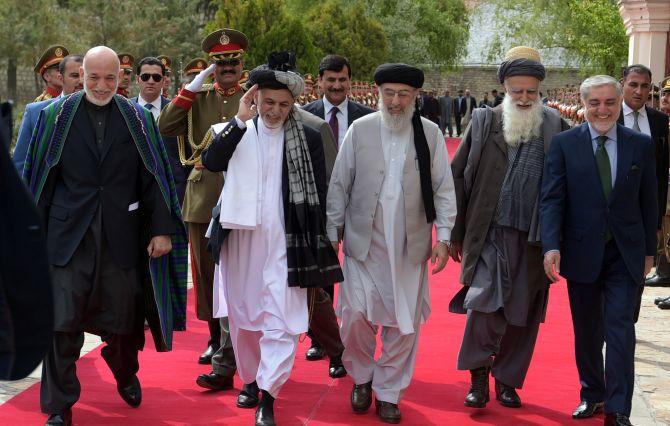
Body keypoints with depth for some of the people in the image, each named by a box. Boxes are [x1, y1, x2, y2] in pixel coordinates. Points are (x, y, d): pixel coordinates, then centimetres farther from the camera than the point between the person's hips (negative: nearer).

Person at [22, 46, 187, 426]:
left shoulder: (138, 119, 2)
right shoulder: (57, 116, 1)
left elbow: (155, 177, 2)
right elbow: (39, 177, 4)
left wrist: (162, 229, -3)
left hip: (121, 235, 1)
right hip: (69, 234, -1)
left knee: (124, 317, 12)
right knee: (63, 322, -4)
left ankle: (126, 375, 43)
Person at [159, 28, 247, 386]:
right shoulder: (197, 98, 9)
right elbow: (165, 128, -5)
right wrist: (192, 88, -9)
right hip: (201, 201, 4)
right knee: (206, 275, 14)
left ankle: (226, 363, -6)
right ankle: (216, 338, 33)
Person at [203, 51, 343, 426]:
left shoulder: (308, 138, 0)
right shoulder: (237, 132, 4)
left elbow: (318, 194, 2)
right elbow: (211, 162, -14)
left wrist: (317, 250, -1)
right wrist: (241, 120, -19)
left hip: (285, 242, -2)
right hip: (240, 238, 2)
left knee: (282, 321, -10)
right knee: (243, 317, 14)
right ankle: (251, 379, 33)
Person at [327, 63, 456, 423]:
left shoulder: (430, 134, 1)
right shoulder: (360, 130, 0)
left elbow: (443, 189, 5)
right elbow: (339, 186, 5)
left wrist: (443, 236, 0)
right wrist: (333, 233, 3)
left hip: (410, 245, 1)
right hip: (363, 242, 0)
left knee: (404, 323, 5)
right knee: (356, 314, -6)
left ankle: (388, 392, 21)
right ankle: (362, 377, 21)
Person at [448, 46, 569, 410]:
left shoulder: (554, 126, 2)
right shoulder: (484, 122, 2)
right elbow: (457, 176, 5)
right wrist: (456, 233, 4)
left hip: (534, 240, 2)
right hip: (490, 235, -1)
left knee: (522, 316, 10)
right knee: (484, 303, -14)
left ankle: (507, 380, 26)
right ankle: (478, 375, 5)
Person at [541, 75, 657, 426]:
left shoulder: (641, 144, 1)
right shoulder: (564, 143, -3)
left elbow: (648, 201, 6)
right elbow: (552, 198, -7)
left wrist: (649, 250, 8)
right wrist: (552, 246, -18)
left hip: (625, 254, 0)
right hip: (582, 251, 0)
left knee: (620, 330, -6)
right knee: (587, 331, 13)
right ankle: (592, 394, 30)